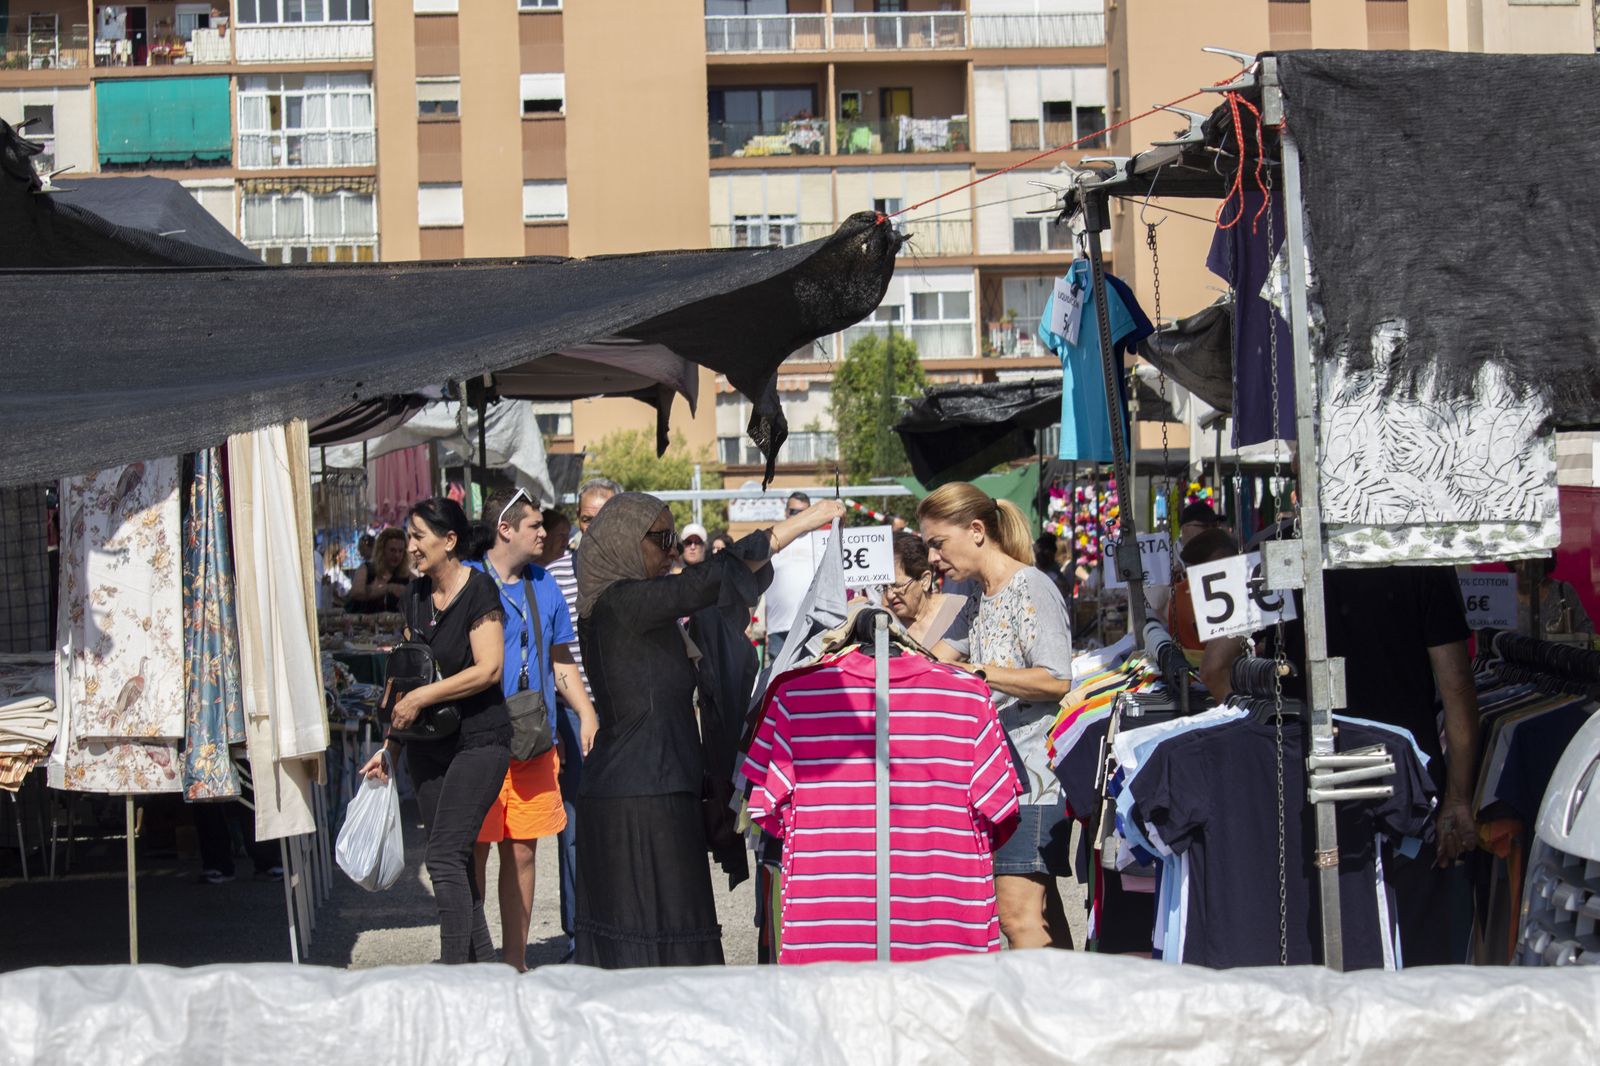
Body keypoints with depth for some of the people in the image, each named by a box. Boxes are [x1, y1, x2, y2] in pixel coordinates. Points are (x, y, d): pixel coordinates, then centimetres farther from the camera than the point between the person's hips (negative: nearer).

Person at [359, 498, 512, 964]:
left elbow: (488, 669, -17)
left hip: (478, 739, -7)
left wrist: (420, 697, -16)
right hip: (428, 744, 7)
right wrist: (390, 746, 15)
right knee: (455, 862, 7)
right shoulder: (416, 593, 11)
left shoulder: (478, 589, -11)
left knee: (445, 857, -15)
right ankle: (484, 965, 14)